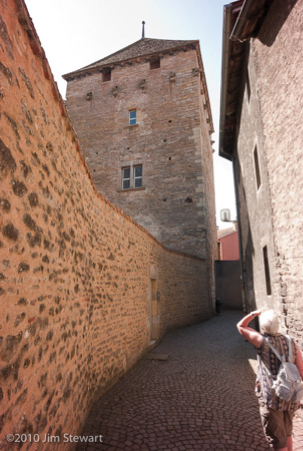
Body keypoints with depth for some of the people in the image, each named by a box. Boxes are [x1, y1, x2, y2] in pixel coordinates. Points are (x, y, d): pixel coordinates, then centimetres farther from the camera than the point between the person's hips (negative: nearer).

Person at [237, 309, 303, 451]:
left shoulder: (263, 341, -14)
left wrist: (256, 312, 2)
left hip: (271, 398, -6)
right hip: (290, 398, 6)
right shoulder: (291, 342, -3)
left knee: (277, 439, 9)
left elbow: (240, 326, -2)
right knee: (286, 433, 28)